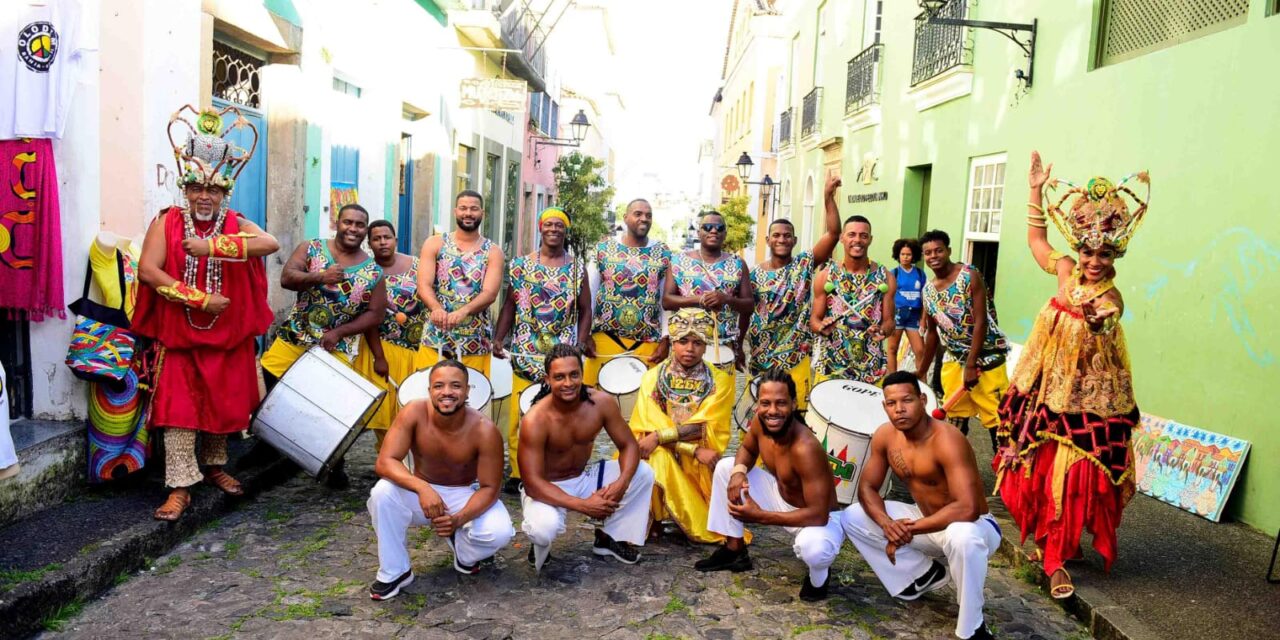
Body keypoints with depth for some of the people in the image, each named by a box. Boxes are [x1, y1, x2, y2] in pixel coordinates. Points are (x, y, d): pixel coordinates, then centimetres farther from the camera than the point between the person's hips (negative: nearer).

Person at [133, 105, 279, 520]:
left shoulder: (236, 225, 0)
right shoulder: (166, 223, -2)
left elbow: (271, 243, -22)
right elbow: (148, 271, -14)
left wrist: (212, 246, -28)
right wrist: (200, 300, -19)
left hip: (227, 336, 2)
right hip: (177, 333, -2)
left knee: (224, 402, 12)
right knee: (178, 405, -3)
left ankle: (215, 466, 32)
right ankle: (180, 487, 2)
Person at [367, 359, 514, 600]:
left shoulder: (484, 430, -25)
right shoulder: (414, 413, -22)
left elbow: (489, 488, -20)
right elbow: (384, 462, -27)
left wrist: (459, 519, -38)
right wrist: (422, 488, -44)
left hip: (466, 495, -1)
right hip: (422, 492, 1)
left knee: (499, 533, -29)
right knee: (383, 493, -30)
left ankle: (465, 554, 10)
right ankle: (394, 572, -9)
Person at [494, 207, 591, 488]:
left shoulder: (577, 268, 9)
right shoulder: (521, 265, 9)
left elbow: (585, 309, 9)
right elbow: (510, 305, 9)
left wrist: (582, 341, -4)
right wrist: (498, 338, -2)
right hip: (525, 352, 0)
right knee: (520, 415, -4)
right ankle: (518, 473, 7)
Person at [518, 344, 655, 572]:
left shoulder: (602, 402, -16)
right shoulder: (535, 421, -28)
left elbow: (628, 445, -8)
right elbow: (533, 483, -28)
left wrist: (622, 482, -29)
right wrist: (583, 505, -34)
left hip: (584, 479, 5)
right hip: (546, 489, -5)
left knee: (643, 473, -12)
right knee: (544, 528, -37)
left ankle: (612, 537, 7)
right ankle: (541, 544, 3)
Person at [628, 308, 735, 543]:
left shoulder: (719, 380, -2)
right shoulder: (652, 377, -3)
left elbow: (704, 427, -14)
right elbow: (651, 425, -10)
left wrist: (659, 436, -25)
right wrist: (695, 450, -21)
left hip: (701, 465, 1)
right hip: (661, 454, -1)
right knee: (659, 458, -33)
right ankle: (654, 520, -13)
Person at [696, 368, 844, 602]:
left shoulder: (805, 449, -36)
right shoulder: (759, 423, -15)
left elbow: (819, 515, -35)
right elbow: (747, 449, 9)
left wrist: (760, 517, -31)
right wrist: (738, 471, -16)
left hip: (819, 519, -7)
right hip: (781, 498, 7)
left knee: (813, 547, -41)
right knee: (726, 467, 2)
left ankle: (818, 576, 0)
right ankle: (734, 550, 17)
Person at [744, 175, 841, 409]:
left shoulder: (804, 264, -2)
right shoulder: (755, 273, 3)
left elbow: (833, 233, -13)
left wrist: (829, 196, -23)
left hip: (795, 355, -2)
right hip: (760, 355, 2)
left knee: (795, 411, 1)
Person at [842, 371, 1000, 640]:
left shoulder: (947, 440, -30)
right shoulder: (884, 435, -9)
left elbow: (968, 509, -37)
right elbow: (867, 487, -3)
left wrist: (912, 528, -31)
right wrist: (887, 524, -23)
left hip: (974, 526, -7)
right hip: (925, 520, 7)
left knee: (962, 537, -43)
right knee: (852, 517, -3)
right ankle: (925, 573, 12)